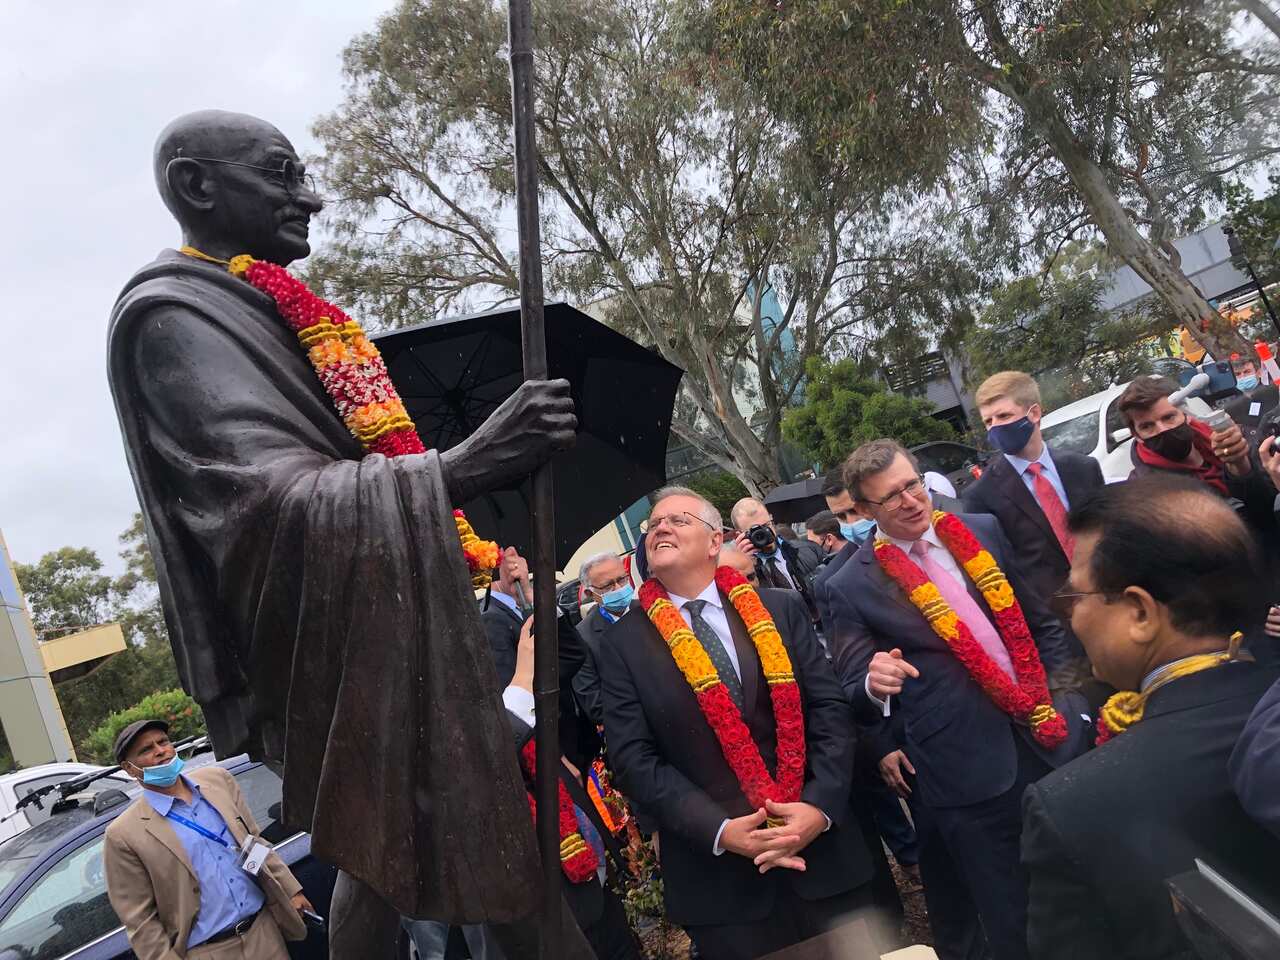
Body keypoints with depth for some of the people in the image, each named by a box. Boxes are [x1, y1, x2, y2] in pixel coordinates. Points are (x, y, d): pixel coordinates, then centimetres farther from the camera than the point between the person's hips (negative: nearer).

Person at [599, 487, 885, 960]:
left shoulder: (781, 610, 3)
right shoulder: (623, 644, -1)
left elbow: (830, 709, 0)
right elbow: (633, 759, -6)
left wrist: (819, 805, -14)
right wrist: (720, 831, -16)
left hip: (822, 851, 2)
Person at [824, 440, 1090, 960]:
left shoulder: (982, 530, 3)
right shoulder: (853, 586, -9)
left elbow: (1041, 620, 12)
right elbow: (852, 693, -6)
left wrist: (1069, 698, 7)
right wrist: (875, 683, -27)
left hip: (1052, 737, 4)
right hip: (969, 772, -4)